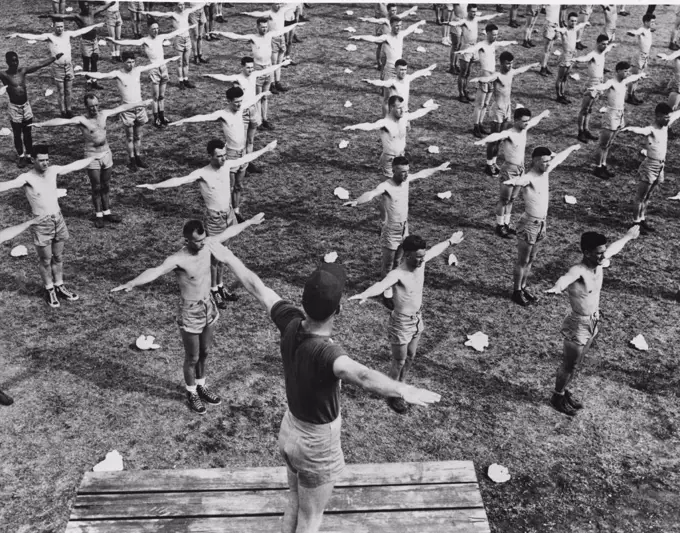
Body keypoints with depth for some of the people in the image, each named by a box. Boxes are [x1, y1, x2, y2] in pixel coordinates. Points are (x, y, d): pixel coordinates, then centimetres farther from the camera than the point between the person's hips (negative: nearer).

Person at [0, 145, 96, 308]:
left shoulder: (53, 171, -4)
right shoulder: (27, 178, -19)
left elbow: (75, 166, 8)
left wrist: (95, 157, 18)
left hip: (58, 219, 5)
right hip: (41, 224, -5)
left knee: (58, 257, 18)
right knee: (45, 260, 11)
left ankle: (60, 287, 33)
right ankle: (49, 291, 27)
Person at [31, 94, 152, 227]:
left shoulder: (104, 114, 0)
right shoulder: (81, 120, -14)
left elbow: (123, 107, 9)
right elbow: (62, 121, -28)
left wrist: (142, 103, 15)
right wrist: (41, 124, -40)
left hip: (106, 154, 4)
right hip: (92, 157, -4)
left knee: (106, 186, 13)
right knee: (96, 188, 4)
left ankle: (107, 212, 25)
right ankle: (98, 215, 17)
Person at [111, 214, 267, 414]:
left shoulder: (207, 245, -10)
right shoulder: (178, 259, -28)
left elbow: (228, 232, 7)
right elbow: (157, 270, -46)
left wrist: (249, 222, 21)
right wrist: (132, 283, -63)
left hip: (209, 308, 6)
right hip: (190, 314, -6)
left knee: (205, 353, 23)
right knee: (192, 358, 13)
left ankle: (202, 386, 45)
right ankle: (191, 393, 36)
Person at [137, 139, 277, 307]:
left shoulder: (227, 165, -6)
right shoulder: (202, 174, -22)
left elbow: (246, 158, 11)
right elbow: (180, 180, -34)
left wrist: (265, 149, 23)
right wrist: (155, 186, -47)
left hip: (229, 214, 5)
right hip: (214, 219, -5)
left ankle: (221, 286, 34)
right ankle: (213, 291, 24)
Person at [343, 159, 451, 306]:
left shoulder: (406, 180, -7)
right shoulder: (386, 186, -28)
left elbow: (422, 174, 13)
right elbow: (371, 194, -49)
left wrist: (438, 169, 27)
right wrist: (356, 202, -69)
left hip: (404, 229, 6)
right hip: (390, 232, -6)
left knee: (397, 261, 23)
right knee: (388, 264, 9)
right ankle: (387, 293, 25)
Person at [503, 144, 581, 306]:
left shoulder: (545, 171, 0)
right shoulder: (529, 178, -24)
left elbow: (558, 158, 19)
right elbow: (520, 179, -50)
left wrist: (572, 148, 37)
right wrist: (512, 181, -74)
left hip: (541, 223, 8)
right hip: (529, 224, -8)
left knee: (530, 260, 18)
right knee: (522, 261, 6)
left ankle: (523, 288, 31)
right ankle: (516, 292, 19)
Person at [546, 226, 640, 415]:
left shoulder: (599, 264, -7)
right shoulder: (578, 271, -31)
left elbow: (613, 248, 14)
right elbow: (567, 278, -56)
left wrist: (628, 236, 34)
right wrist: (557, 287, -80)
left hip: (594, 322, 7)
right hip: (578, 325, -7)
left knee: (575, 363, 24)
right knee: (569, 365, 13)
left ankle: (564, 392, 44)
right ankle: (557, 397, 34)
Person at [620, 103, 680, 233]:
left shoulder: (666, 125, 1)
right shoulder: (651, 130, -21)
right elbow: (641, 130, -44)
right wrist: (630, 129, -66)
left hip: (660, 167, 7)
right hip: (650, 166, -7)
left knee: (648, 197, 17)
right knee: (641, 196, 5)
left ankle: (643, 220, 28)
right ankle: (636, 222, 14)